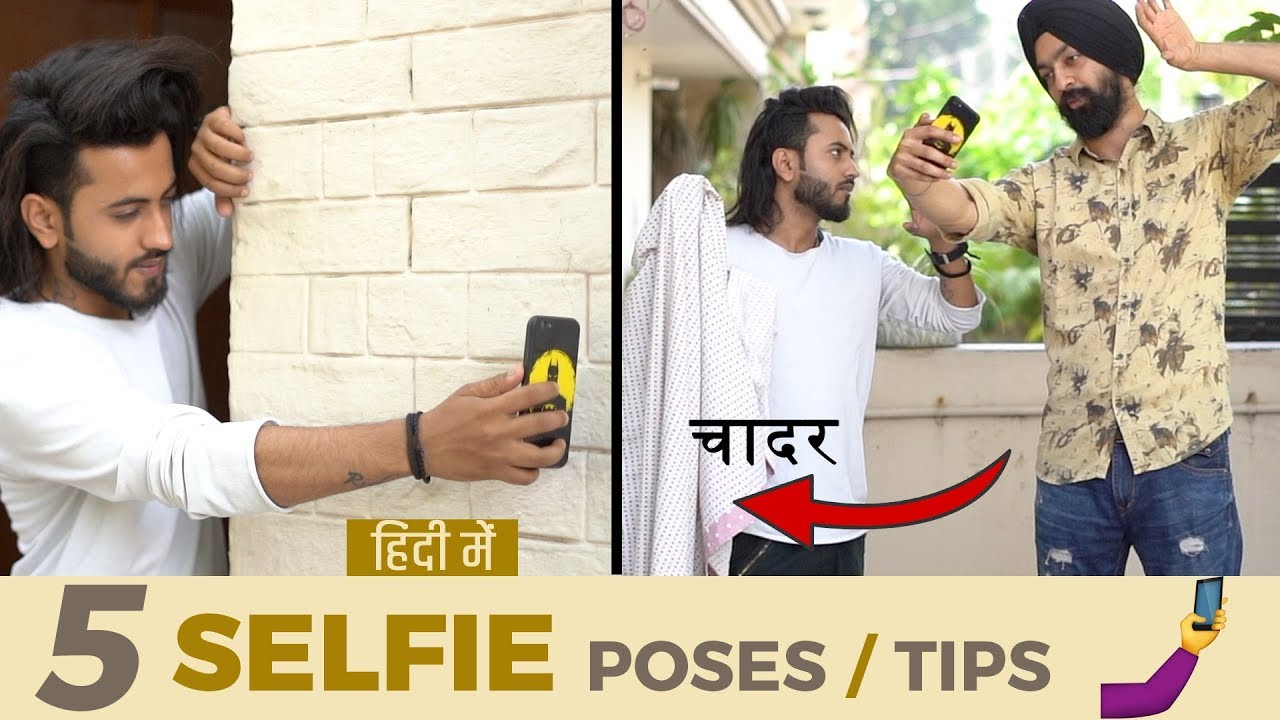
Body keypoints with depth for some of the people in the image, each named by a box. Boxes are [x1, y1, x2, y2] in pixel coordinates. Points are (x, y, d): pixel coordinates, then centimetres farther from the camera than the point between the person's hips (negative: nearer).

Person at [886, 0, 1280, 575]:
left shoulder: (1206, 150, 4)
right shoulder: (1043, 186, 8)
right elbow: (960, 209, -11)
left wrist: (1196, 56, -12)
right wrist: (910, 175, -32)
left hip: (1183, 458, -3)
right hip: (1070, 466, 3)